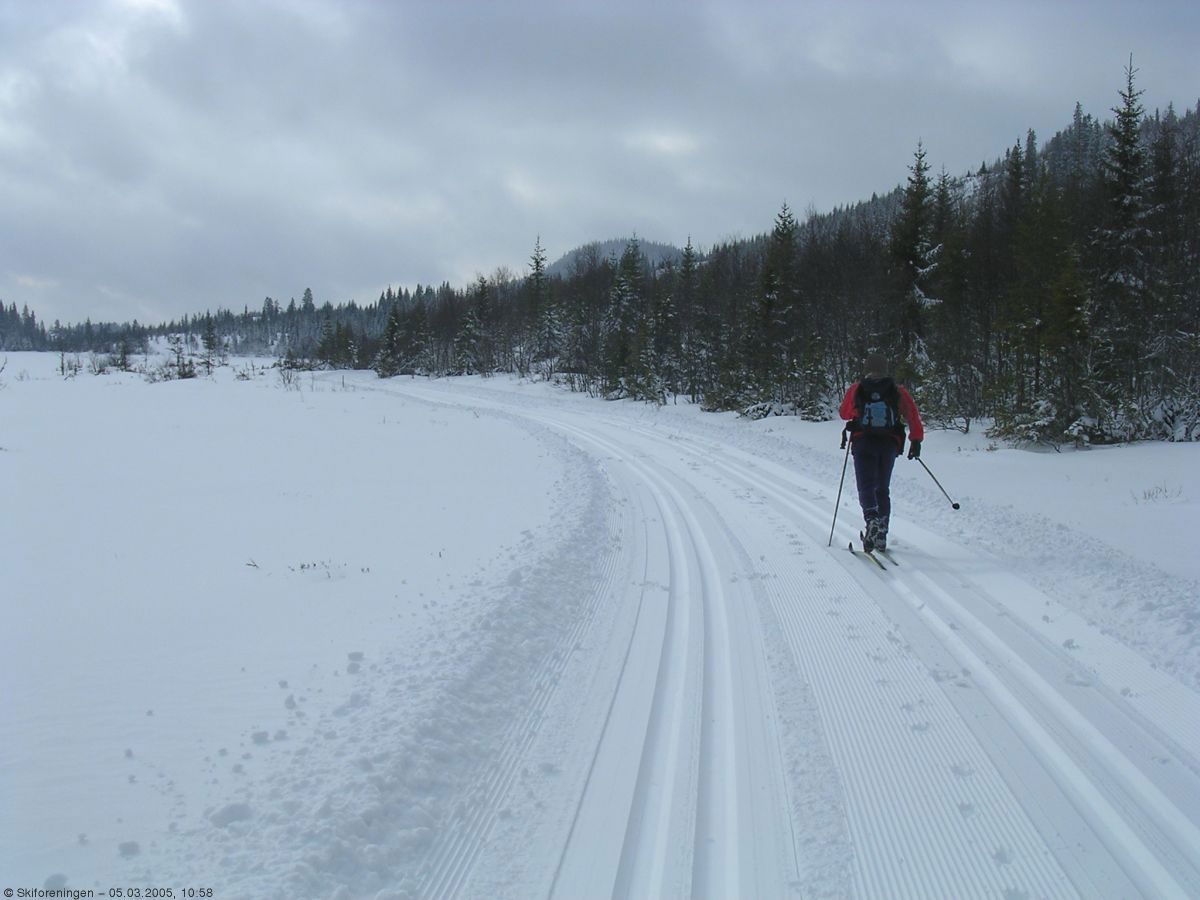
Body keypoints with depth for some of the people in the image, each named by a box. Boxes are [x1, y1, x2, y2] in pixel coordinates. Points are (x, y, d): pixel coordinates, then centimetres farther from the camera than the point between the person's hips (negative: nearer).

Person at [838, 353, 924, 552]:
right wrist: (916, 441, 0)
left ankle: (872, 520, -33)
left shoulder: (856, 389, 4)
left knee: (866, 487, -4)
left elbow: (844, 413, 16)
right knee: (883, 490, 15)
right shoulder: (898, 392, 5)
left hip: (863, 444, -2)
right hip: (889, 445, 2)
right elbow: (913, 416, -3)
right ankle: (881, 536, 12)